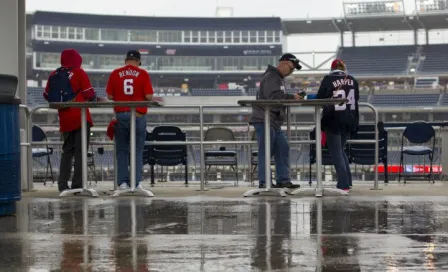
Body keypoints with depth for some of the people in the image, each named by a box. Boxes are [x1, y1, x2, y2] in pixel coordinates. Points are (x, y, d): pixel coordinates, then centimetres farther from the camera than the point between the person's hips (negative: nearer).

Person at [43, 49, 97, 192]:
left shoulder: (53, 75, 5)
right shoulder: (79, 73, -7)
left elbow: (47, 95, 10)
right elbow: (89, 94, -9)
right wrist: (94, 98, 12)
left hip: (64, 119, 5)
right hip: (80, 117, -5)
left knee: (67, 151, 16)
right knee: (80, 151, 0)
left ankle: (63, 184, 10)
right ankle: (77, 184, -4)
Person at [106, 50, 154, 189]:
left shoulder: (115, 73, 1)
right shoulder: (143, 74, -4)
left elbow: (110, 96, 1)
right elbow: (149, 96, -8)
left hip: (121, 115, 1)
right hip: (138, 115, -1)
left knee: (122, 150, 9)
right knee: (137, 151, 5)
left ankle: (123, 182, 5)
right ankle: (135, 182, 2)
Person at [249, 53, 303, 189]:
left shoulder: (279, 78, 22)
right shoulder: (271, 77, -12)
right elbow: (274, 97, -24)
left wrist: (293, 98, 7)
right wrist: (291, 97, -17)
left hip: (274, 122, 11)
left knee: (283, 148, 9)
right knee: (266, 151, -8)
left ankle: (283, 180, 11)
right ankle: (264, 182, -6)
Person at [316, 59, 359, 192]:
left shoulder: (328, 79, -9)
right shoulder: (352, 80, 6)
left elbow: (319, 99, -7)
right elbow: (356, 98, 17)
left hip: (334, 120, -5)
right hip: (349, 120, 5)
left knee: (336, 152, 1)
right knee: (340, 150, 20)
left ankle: (344, 185, -4)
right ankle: (347, 181, 17)